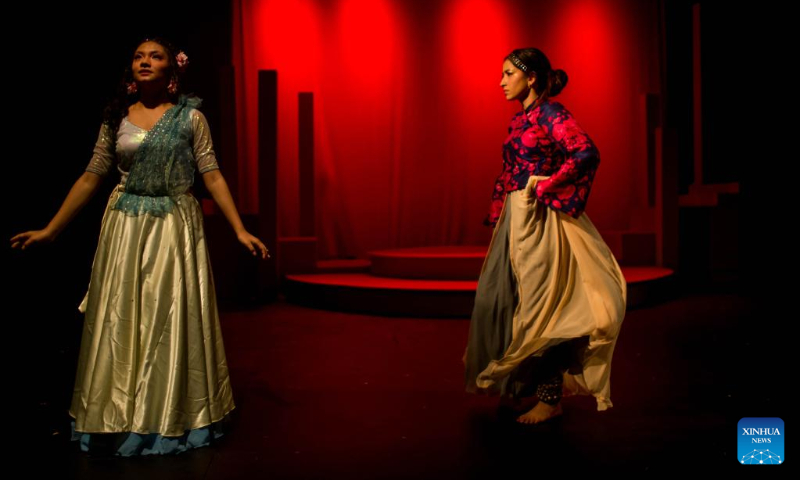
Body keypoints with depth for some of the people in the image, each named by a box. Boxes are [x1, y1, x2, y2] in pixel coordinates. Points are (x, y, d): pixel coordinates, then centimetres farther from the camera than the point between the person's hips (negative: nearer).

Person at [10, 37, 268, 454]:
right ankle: (120, 418, 19)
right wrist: (50, 231, 6)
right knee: (120, 322, 5)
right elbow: (90, 178, 8)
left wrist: (240, 230, -11)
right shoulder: (117, 118, 6)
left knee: (171, 322, 1)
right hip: (125, 227, 3)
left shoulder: (190, 117, 0)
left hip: (176, 228, -2)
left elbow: (212, 176, -3)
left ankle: (170, 418, 16)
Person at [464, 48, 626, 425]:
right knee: (495, 300, 11)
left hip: (540, 222, -9)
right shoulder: (519, 120, 16)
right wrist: (497, 218, 17)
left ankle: (550, 398, 9)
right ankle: (516, 382, 27)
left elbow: (587, 154, -24)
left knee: (538, 307, -3)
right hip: (515, 221, 9)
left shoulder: (551, 113, -10)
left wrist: (546, 186, -18)